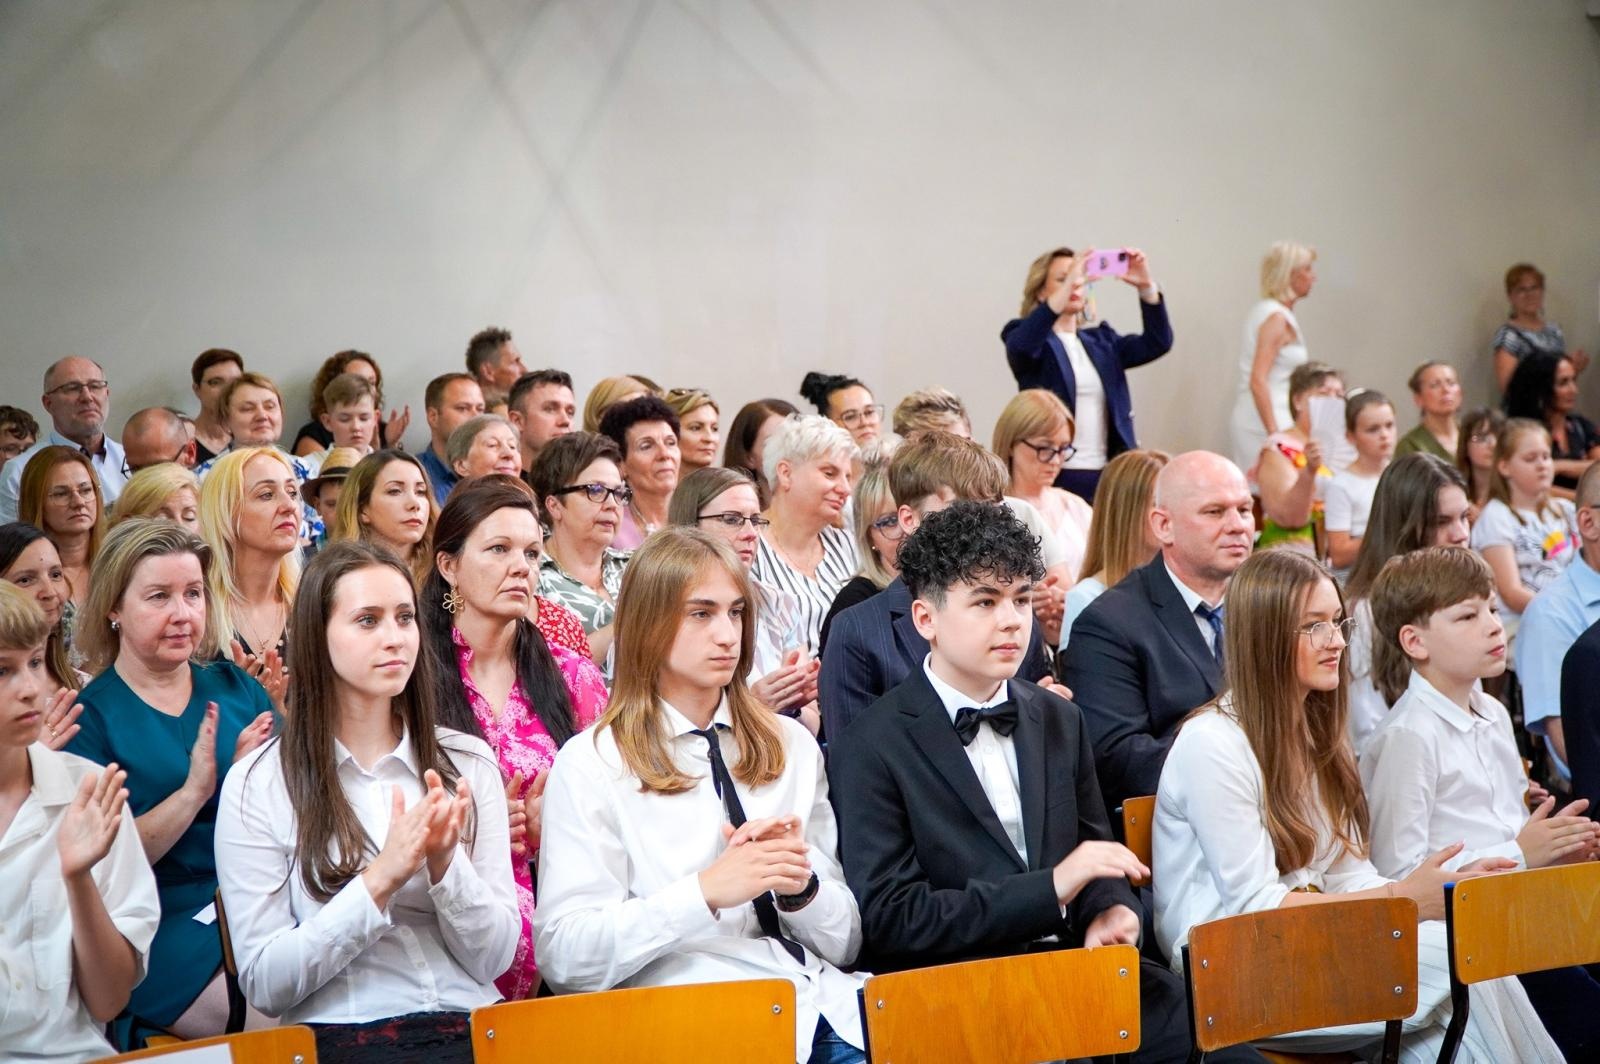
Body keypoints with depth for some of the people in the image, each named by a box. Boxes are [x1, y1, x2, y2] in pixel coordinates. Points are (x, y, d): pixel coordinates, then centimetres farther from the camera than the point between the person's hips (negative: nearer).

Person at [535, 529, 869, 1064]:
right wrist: (705, 892, -18)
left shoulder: (791, 746, 16)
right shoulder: (590, 764, 2)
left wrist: (800, 886, -6)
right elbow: (566, 958, -8)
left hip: (831, 1008, 5)